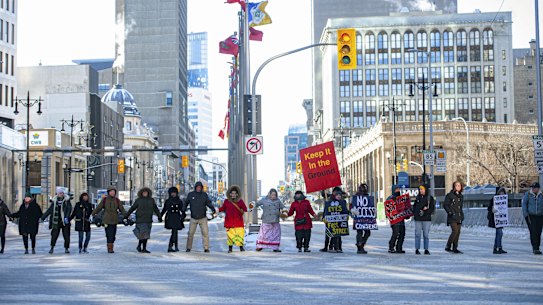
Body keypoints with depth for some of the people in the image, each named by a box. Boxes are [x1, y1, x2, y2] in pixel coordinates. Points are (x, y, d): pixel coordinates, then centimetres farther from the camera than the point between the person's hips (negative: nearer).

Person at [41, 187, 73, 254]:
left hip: (65, 221, -1)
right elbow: (49, 210, 12)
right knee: (54, 234, -1)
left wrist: (67, 217, -22)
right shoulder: (54, 201, 6)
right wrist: (43, 217, 11)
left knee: (66, 235, 1)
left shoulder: (67, 200, 1)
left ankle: (66, 248, 11)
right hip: (56, 221, 1)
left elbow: (69, 209, -8)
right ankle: (52, 247, 11)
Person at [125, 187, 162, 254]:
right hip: (140, 220, -4)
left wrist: (159, 217, 16)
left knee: (146, 235, 4)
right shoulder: (138, 200, 1)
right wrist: (126, 216, 7)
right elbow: (132, 208, 6)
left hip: (148, 220, 4)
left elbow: (155, 209, 16)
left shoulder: (151, 200, 9)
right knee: (143, 234, -12)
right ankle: (139, 246, 7)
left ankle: (144, 248, 11)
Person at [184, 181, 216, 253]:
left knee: (205, 233, -8)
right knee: (191, 233, 3)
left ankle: (206, 248, -4)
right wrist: (183, 210, -5)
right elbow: (186, 203, 8)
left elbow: (209, 203, -2)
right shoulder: (190, 194, -1)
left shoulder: (204, 195, -1)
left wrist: (213, 208, -19)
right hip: (193, 218, 0)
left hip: (203, 218, 0)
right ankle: (188, 247, 15)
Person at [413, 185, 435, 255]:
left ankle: (426, 249, 5)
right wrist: (415, 213, 1)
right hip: (418, 219, 3)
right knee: (417, 234, -1)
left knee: (426, 234, -1)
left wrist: (425, 212, -14)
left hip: (427, 219, -2)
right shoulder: (418, 197, 13)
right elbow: (414, 206, 20)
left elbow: (432, 208, 0)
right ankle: (417, 249, 2)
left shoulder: (430, 198, 3)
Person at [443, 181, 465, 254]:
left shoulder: (461, 196, 16)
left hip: (459, 217, 7)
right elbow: (445, 205, -4)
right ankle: (448, 247, -9)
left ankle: (455, 248, 9)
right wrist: (450, 212, -13)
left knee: (458, 232, 4)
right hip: (452, 217, -7)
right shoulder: (450, 195, -4)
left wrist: (462, 215, 16)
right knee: (455, 231, -17)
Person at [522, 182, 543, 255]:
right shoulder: (528, 194, -2)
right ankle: (535, 248, -13)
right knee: (533, 232, -12)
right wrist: (526, 215, -8)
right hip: (530, 216, -2)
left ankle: (537, 248, 15)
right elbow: (524, 204, -1)